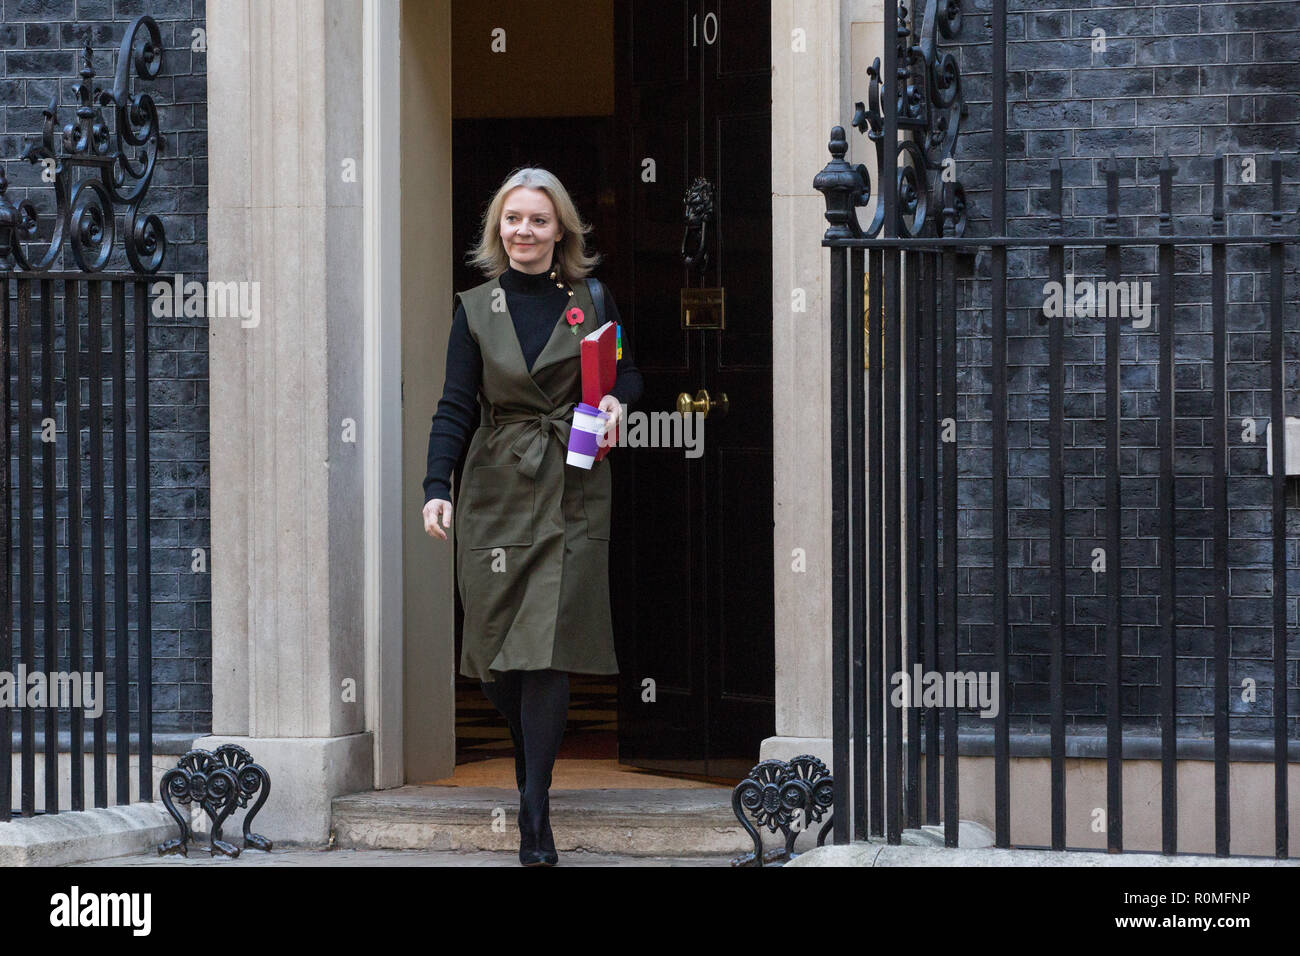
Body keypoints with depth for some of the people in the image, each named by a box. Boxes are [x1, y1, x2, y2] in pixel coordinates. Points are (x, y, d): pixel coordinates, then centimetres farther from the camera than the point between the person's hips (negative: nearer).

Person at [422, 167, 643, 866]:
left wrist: (616, 399, -7)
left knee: (547, 645, -11)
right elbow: (455, 407, 1)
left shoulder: (592, 301, 5)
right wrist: (436, 486, -12)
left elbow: (628, 370, 17)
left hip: (570, 493, -1)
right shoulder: (477, 309, 5)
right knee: (497, 649, 2)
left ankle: (535, 815, -10)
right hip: (497, 489, 2)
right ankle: (532, 769, 29)